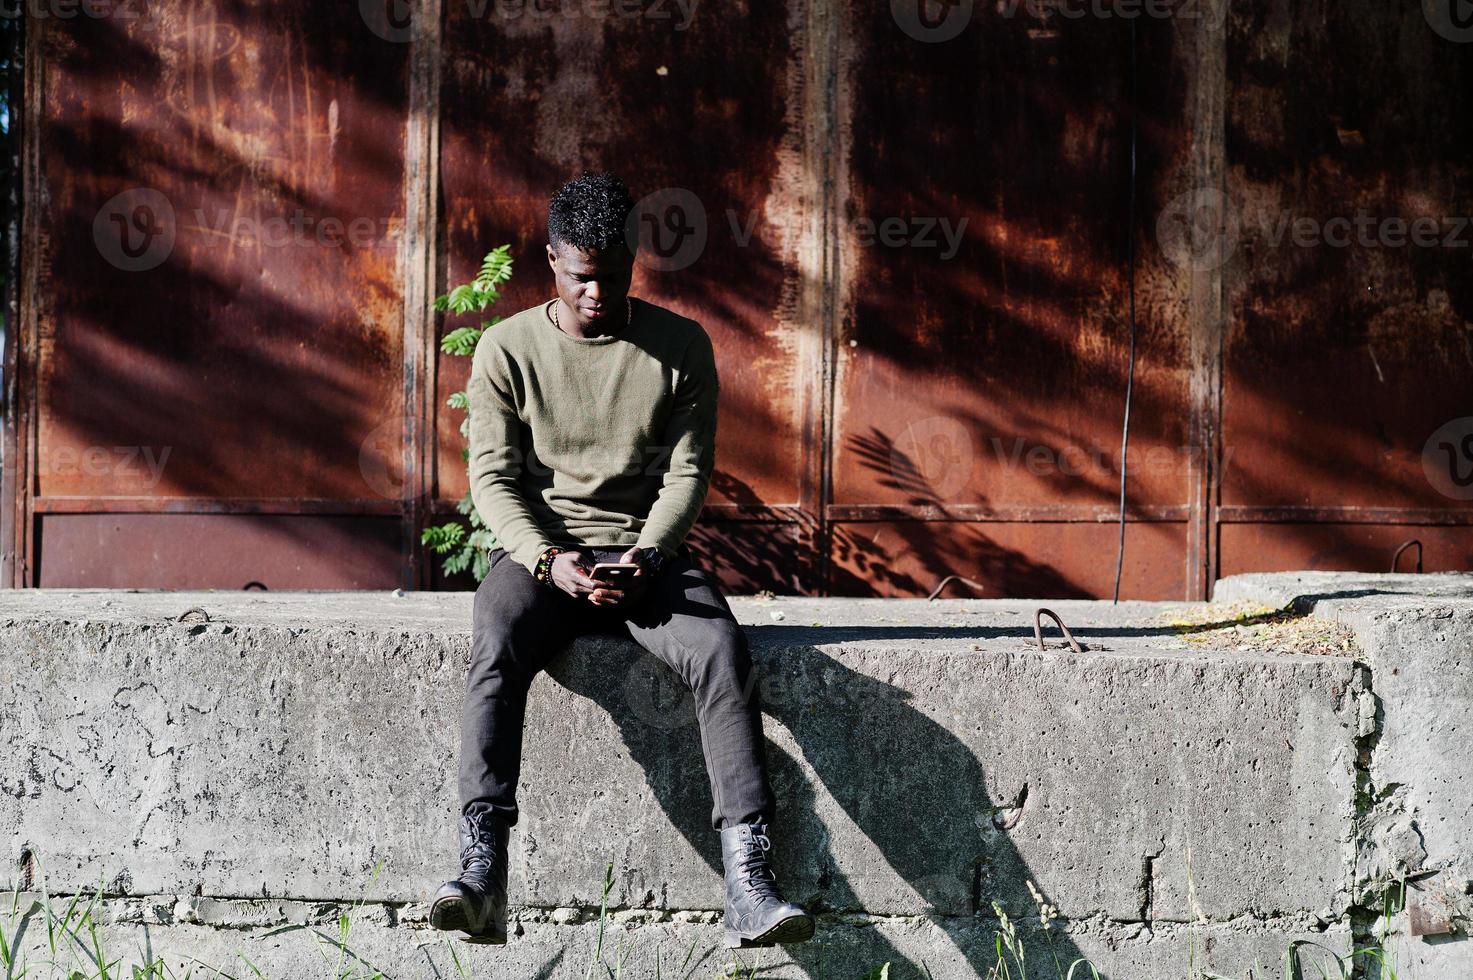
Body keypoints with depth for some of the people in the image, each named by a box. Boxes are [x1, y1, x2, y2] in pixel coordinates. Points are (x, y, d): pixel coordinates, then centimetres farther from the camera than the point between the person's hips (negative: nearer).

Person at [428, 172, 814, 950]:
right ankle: (481, 872, -40)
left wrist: (649, 552, -16)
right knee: (494, 649, -33)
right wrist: (548, 559, -17)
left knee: (722, 652, -30)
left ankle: (747, 885, -35)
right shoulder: (507, 349, 2)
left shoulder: (680, 347, 3)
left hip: (648, 550, 0)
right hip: (540, 550, 0)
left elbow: (687, 471, 2)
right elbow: (493, 477, -1)